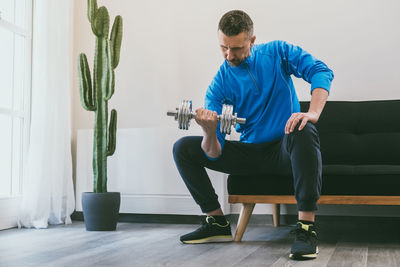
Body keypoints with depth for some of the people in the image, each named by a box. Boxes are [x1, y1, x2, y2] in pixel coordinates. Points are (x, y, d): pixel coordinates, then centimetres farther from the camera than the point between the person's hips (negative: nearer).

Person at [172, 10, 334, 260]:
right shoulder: (220, 84, -4)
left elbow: (321, 71, -17)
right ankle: (218, 223, -2)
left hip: (285, 150, -3)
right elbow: (214, 154, -11)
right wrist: (210, 131, -35)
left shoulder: (277, 52, -3)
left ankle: (307, 228, -34)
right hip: (250, 153, 3)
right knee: (183, 148, -8)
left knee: (303, 132, -39)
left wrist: (312, 113, -36)